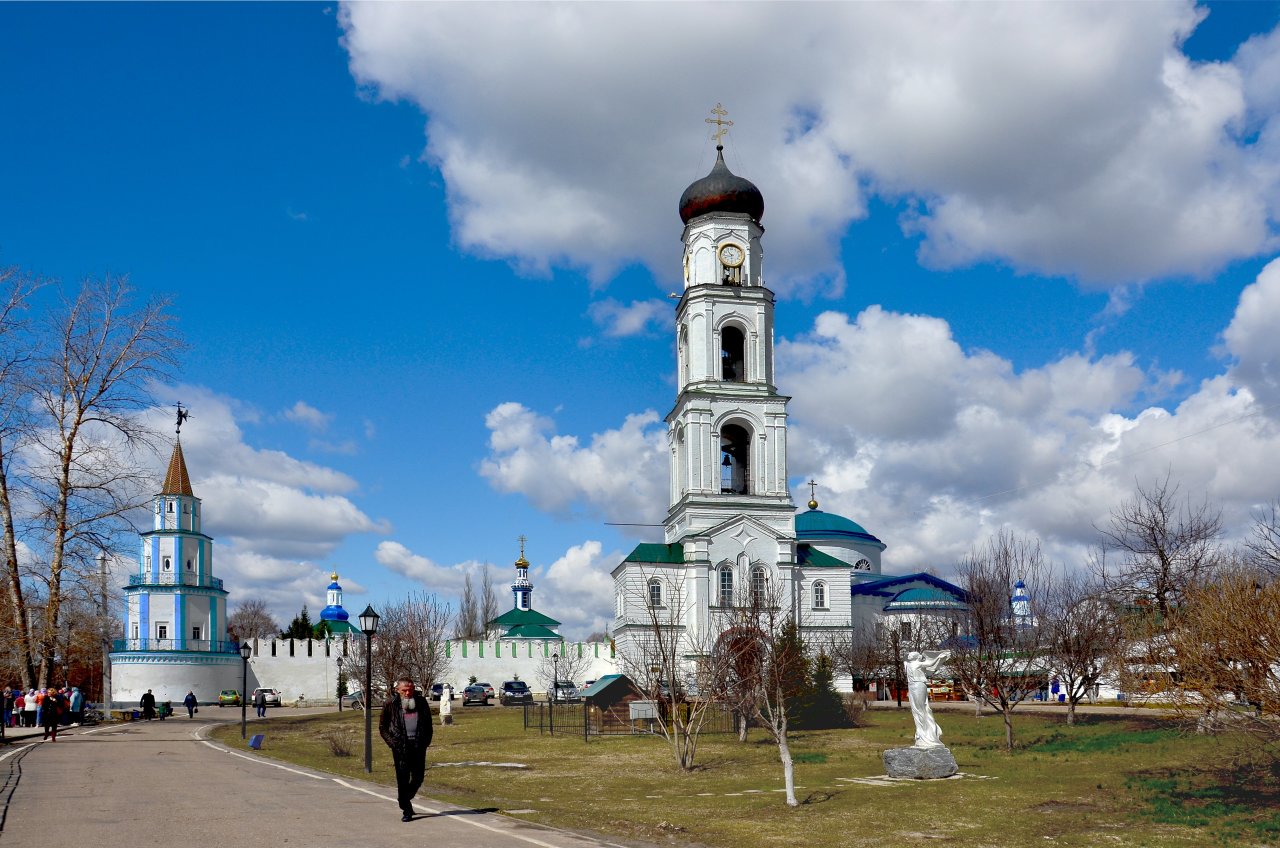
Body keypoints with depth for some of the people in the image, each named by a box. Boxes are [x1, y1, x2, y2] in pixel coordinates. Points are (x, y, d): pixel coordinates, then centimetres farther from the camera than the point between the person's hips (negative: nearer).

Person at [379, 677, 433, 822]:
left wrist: (427, 741, 7)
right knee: (403, 778, -4)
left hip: (418, 745, 3)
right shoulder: (391, 705, 2)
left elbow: (428, 723, 19)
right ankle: (406, 810, 4)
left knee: (418, 777, 4)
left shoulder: (421, 702, 9)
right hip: (400, 746, -2)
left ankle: (405, 799, 29)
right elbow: (382, 727, 9)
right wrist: (391, 742, -4)